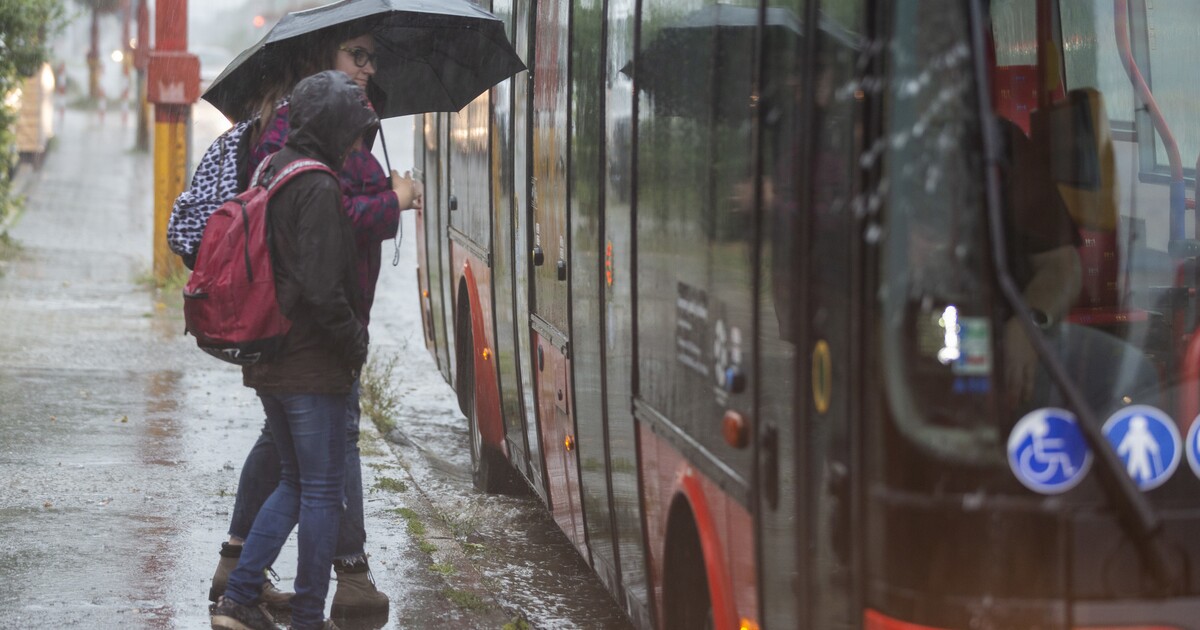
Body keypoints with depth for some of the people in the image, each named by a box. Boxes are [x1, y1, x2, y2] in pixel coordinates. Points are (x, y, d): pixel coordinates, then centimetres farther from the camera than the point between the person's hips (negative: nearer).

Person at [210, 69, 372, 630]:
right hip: (312, 363, -9)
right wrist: (355, 345, -10)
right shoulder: (319, 187, -18)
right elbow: (321, 287, -24)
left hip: (266, 358, 9)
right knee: (322, 490, 2)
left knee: (294, 481, 19)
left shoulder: (271, 172, 11)